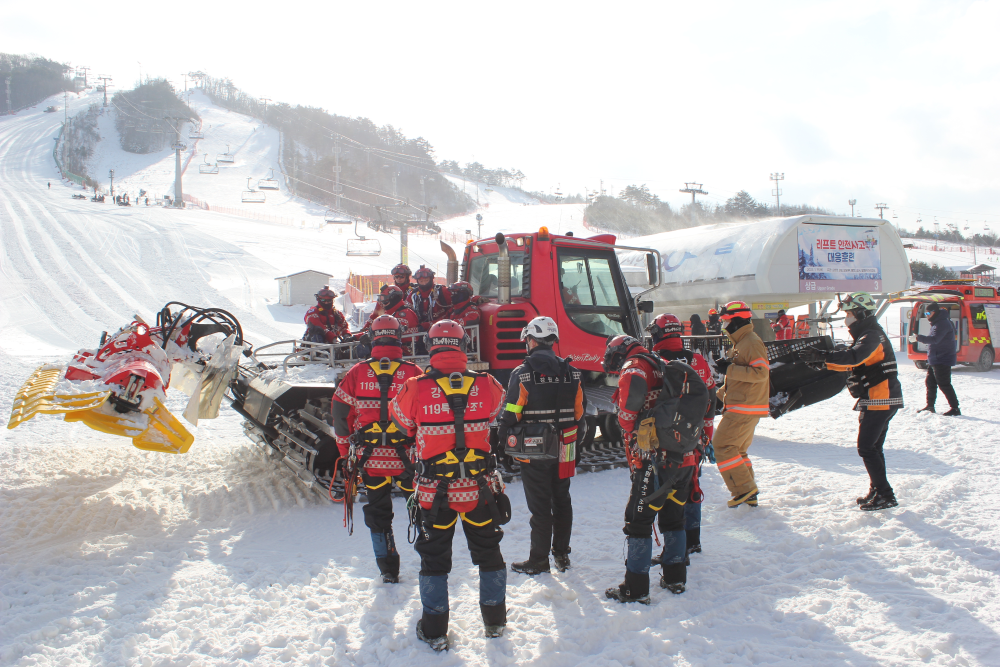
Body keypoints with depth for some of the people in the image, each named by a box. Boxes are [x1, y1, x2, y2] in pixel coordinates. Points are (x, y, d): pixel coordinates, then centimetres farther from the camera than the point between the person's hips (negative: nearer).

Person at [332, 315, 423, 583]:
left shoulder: (357, 373, -1)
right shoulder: (413, 373, -6)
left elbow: (340, 413, 2)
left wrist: (347, 451, 12)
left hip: (370, 459, 2)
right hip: (407, 459, -1)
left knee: (378, 512, 15)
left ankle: (388, 570, 20)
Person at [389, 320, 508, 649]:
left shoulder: (415, 389, -14)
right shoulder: (486, 386, -10)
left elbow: (399, 420, 5)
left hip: (434, 490, -1)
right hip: (480, 488, 1)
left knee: (434, 558, 15)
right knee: (488, 552, 20)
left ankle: (434, 630, 24)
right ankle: (495, 620, 33)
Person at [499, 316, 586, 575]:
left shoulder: (522, 374, -13)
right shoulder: (572, 373, 3)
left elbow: (510, 416, -12)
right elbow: (580, 413, 8)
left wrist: (505, 445, 0)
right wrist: (575, 445, 17)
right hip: (564, 453, 5)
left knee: (540, 506, 3)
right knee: (561, 501, 16)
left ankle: (539, 560, 13)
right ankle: (562, 554, 27)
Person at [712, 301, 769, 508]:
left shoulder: (751, 342, -15)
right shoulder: (740, 342, 18)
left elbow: (760, 372, -25)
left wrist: (729, 369, -24)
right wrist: (723, 392, 22)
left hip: (744, 409, -11)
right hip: (740, 407, 11)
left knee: (723, 446, -11)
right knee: (737, 449, 14)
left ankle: (744, 489, -9)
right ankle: (749, 495, 19)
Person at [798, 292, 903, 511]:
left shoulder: (872, 337, -16)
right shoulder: (867, 336, 17)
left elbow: (853, 357, -34)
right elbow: (851, 363, 19)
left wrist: (822, 356, -41)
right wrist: (823, 361, 6)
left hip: (880, 400, -11)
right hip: (877, 400, 11)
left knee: (866, 447, -10)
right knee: (873, 447, 15)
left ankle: (885, 495, -5)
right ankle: (877, 491, 24)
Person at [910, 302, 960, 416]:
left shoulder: (942, 323, -18)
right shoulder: (936, 323, 15)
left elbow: (934, 339, -30)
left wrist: (918, 338, -36)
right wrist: (919, 337, 10)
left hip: (942, 359, -11)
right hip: (935, 359, 11)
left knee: (944, 384, -9)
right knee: (930, 382, 16)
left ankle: (955, 408, -5)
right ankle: (930, 406, 26)